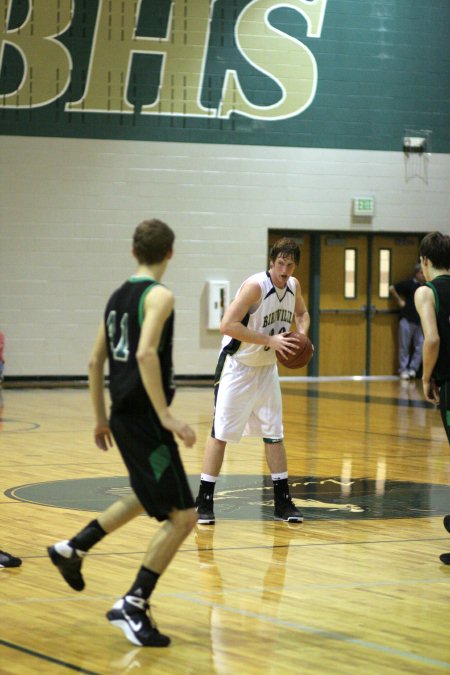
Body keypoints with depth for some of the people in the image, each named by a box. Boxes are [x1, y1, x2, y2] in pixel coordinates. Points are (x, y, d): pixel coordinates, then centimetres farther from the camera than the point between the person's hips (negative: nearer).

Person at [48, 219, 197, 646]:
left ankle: (72, 549, 35)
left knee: (148, 498, 30)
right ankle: (133, 606, -8)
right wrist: (166, 415, -26)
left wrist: (101, 419, 25)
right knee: (182, 517, -6)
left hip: (123, 415, 9)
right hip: (144, 418, -9)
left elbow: (95, 361, 17)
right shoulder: (159, 296, -12)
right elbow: (145, 354, -27)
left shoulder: (117, 296, 13)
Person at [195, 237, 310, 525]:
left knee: (274, 434, 8)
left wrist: (301, 335, -3)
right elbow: (227, 325, -30)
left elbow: (302, 313, 19)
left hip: (266, 368, 7)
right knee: (221, 433, -4)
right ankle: (205, 503, 2)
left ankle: (283, 502, 15)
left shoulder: (294, 286, -2)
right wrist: (270, 340, -31)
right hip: (237, 366, -7)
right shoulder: (255, 286, -24)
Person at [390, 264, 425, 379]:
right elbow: (392, 288, -5)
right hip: (407, 320, -4)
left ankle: (413, 369, 9)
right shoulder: (409, 284, -3)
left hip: (420, 322, 5)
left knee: (420, 347, 0)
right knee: (404, 347, 1)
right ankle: (403, 370, 9)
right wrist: (399, 300, -4)